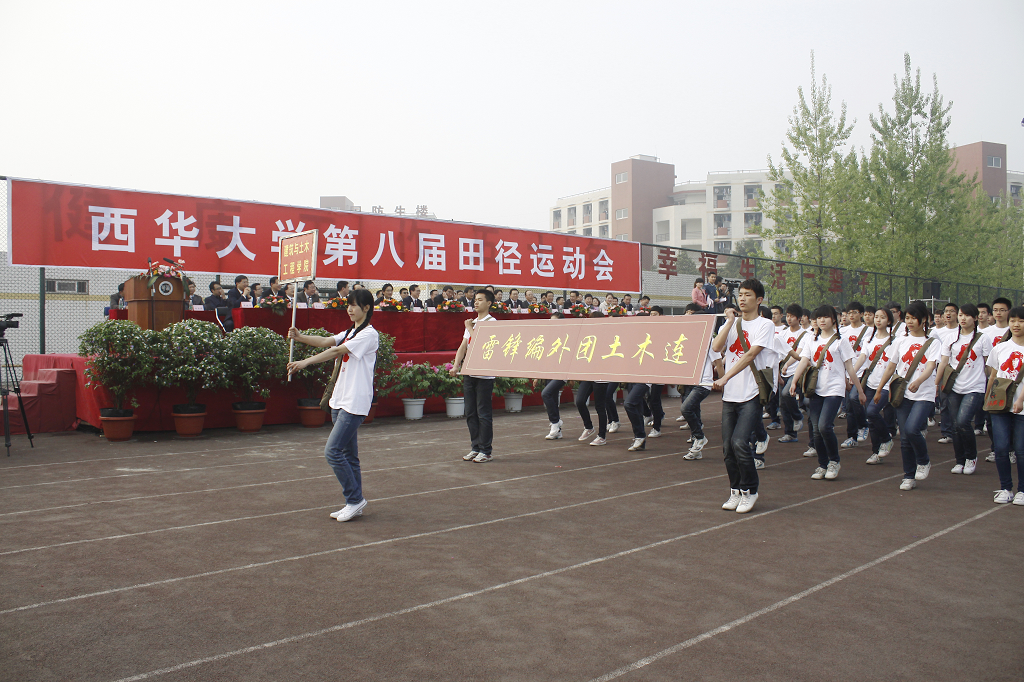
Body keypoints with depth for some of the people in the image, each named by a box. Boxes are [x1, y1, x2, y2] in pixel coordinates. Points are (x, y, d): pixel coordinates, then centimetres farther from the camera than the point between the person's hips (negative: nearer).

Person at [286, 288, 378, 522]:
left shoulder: (369, 334, -10)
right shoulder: (350, 333, 18)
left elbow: (338, 351, -19)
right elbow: (326, 341, 4)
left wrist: (306, 362, -23)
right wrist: (300, 337, -12)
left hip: (355, 402, -9)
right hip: (340, 399, 9)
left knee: (333, 451, -12)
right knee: (348, 454, 11)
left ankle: (355, 499, 0)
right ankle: (354, 504, 18)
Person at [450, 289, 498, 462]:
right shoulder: (471, 323, 17)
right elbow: (463, 346, 14)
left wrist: (470, 328, -7)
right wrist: (456, 365, 1)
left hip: (484, 375, -7)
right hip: (469, 373, 7)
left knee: (483, 413, -3)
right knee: (470, 413, 10)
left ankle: (486, 451, 5)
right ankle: (475, 447, 20)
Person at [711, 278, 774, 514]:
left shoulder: (765, 325, -1)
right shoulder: (731, 323, 14)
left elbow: (750, 355, -12)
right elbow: (716, 347, -4)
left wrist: (725, 378, -17)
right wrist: (731, 321, -4)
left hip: (751, 394, -5)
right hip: (730, 395, 5)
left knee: (739, 442, -16)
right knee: (728, 446, 5)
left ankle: (749, 491, 4)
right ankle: (735, 491, 22)